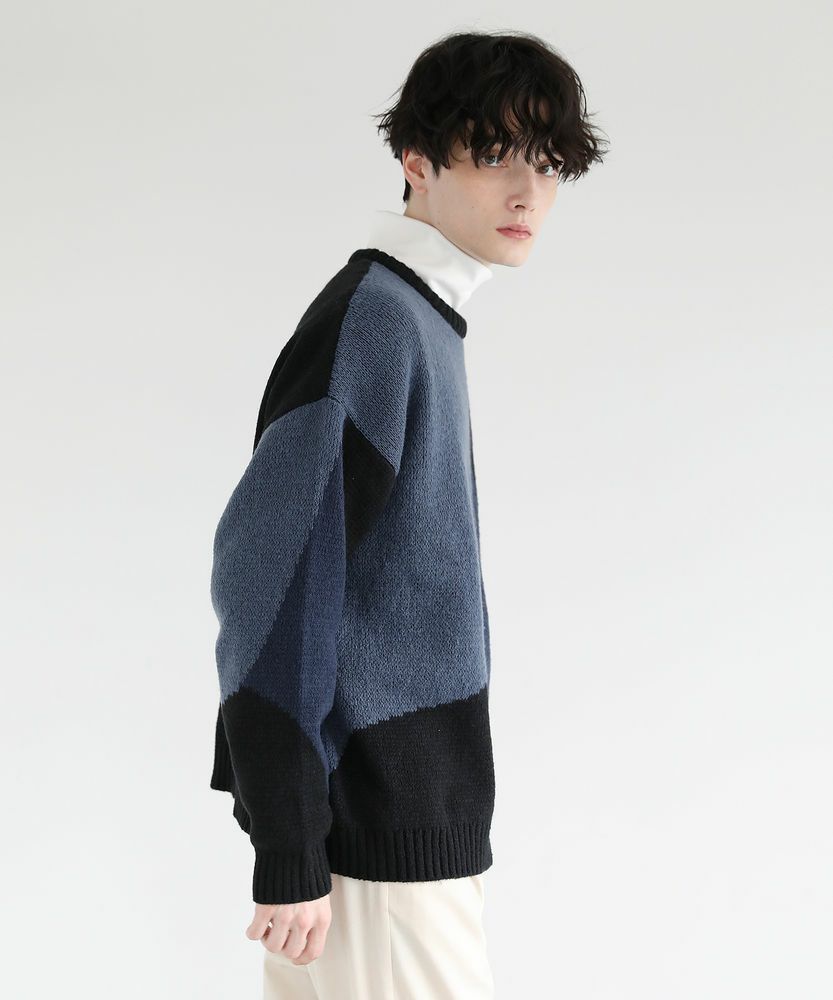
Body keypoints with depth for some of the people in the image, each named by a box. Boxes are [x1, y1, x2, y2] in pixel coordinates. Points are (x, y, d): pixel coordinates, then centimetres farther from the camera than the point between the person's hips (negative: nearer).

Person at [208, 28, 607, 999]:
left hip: (411, 805, 9)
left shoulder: (416, 317, 13)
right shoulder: (371, 317, -15)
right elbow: (270, 577, -21)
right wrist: (288, 852, -22)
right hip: (374, 832, -9)